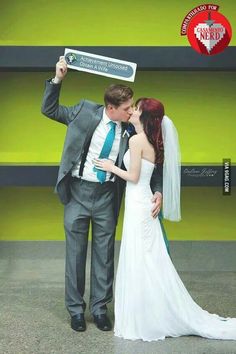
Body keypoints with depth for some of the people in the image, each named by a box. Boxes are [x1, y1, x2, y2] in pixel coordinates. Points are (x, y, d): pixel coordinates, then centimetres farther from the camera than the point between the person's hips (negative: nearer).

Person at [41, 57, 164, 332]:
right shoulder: (86, 112, -8)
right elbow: (49, 109, 2)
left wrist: (157, 191, -14)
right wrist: (58, 79, -10)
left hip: (107, 195, 1)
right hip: (78, 191, -1)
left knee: (104, 255, 9)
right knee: (76, 253, 8)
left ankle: (99, 308, 24)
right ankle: (75, 309, 22)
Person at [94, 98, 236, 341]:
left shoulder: (137, 140, -15)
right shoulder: (152, 141, 11)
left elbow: (133, 177, -14)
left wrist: (111, 167, -2)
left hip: (137, 206, -9)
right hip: (143, 204, 9)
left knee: (139, 264, -1)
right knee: (149, 263, 14)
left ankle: (143, 322, 7)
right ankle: (158, 316, 22)